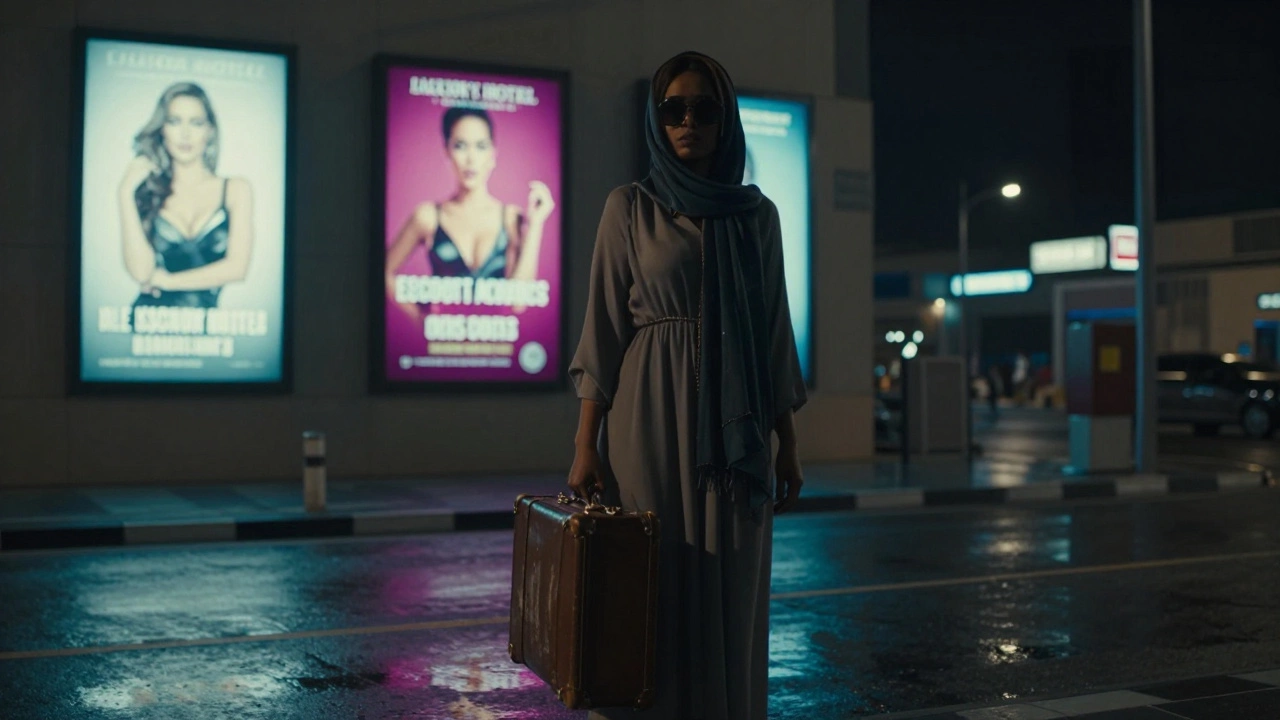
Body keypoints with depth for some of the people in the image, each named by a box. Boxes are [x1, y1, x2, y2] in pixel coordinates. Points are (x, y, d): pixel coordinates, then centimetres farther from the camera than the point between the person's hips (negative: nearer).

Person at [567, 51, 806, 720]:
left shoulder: (757, 213, 11)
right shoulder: (630, 207, 4)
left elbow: (774, 331, 11)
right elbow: (603, 326, 0)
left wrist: (787, 444, 8)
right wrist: (585, 444, -8)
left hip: (735, 430, 3)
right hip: (651, 421, -2)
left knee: (732, 600, 4)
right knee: (650, 595, -1)